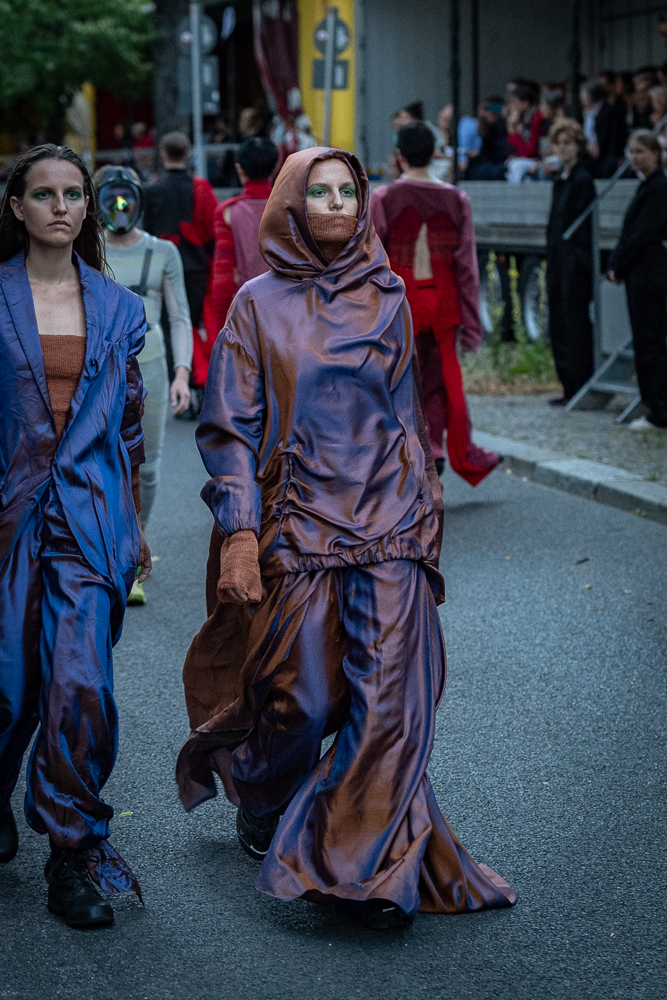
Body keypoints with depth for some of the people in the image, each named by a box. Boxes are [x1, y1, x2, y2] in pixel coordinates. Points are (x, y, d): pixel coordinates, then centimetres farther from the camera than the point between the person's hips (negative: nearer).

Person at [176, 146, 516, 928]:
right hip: (298, 522, -2)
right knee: (301, 697, 4)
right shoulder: (260, 304, 1)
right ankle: (261, 810, 34)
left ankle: (366, 868, -2)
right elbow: (230, 425, -2)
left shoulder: (386, 299, 9)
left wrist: (422, 505, 14)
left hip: (386, 522, 2)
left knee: (393, 699, -8)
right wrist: (238, 532, -11)